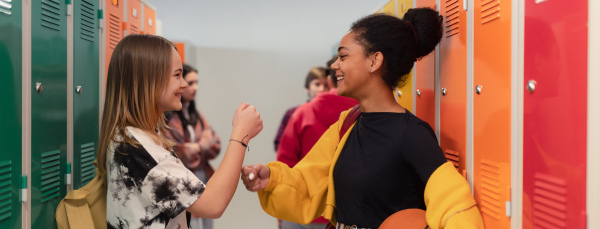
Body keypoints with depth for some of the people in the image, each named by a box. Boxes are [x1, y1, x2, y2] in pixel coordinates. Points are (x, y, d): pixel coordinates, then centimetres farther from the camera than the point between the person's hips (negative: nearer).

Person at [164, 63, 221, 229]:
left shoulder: (195, 114, 13)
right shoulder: (166, 117, -11)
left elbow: (215, 145, 9)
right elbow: (175, 156, -17)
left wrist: (197, 147, -10)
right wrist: (202, 145, -6)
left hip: (205, 181, 7)